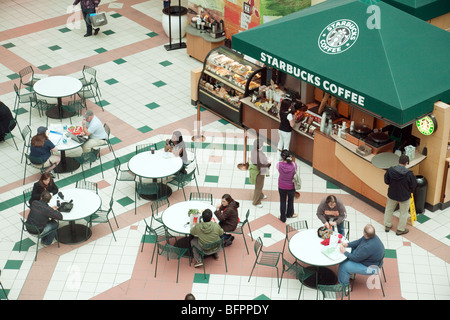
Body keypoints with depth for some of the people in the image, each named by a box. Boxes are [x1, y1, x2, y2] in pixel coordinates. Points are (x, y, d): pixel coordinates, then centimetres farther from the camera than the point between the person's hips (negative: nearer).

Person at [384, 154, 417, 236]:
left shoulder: (390, 170, -19)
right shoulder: (409, 173, -26)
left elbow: (386, 181, -4)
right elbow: (413, 185, -12)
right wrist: (410, 191, 10)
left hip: (392, 194, 3)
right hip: (404, 196, -2)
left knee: (389, 210, 26)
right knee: (403, 213, 18)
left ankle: (387, 226, 40)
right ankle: (400, 229, 30)